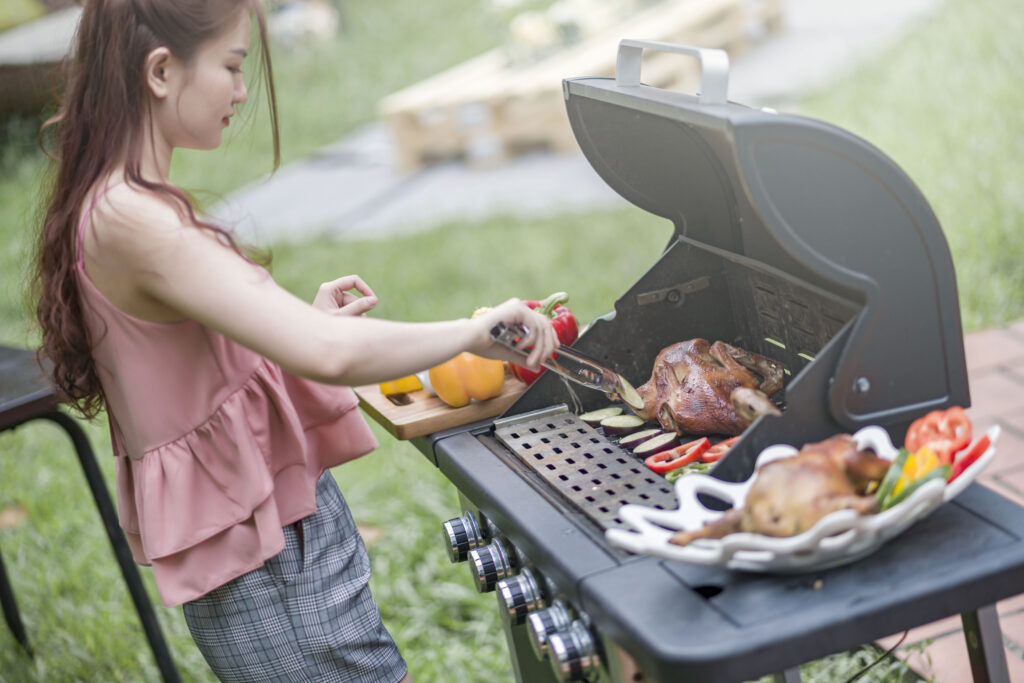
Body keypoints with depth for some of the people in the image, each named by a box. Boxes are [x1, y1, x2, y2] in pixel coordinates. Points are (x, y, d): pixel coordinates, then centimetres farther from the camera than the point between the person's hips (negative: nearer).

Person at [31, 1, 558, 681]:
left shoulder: (112, 204, 8)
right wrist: (471, 331, -18)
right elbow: (328, 355, -32)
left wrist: (304, 320, 9)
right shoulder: (131, 220, -23)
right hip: (266, 558, -10)